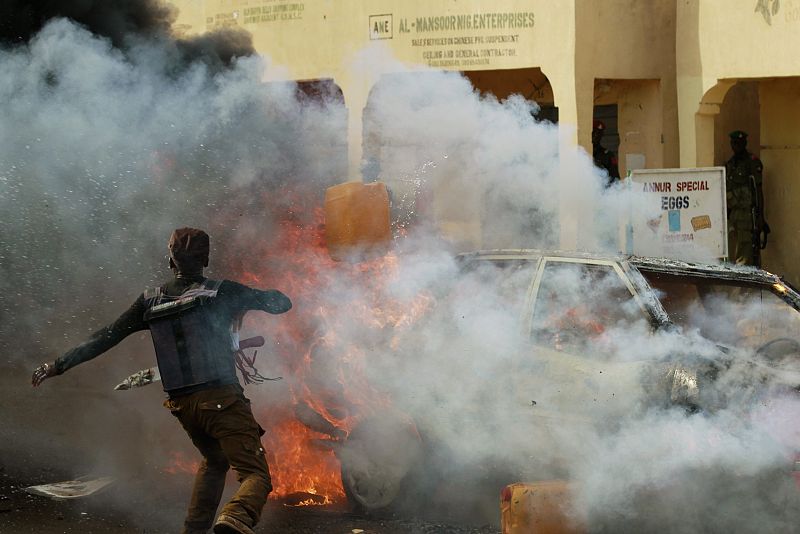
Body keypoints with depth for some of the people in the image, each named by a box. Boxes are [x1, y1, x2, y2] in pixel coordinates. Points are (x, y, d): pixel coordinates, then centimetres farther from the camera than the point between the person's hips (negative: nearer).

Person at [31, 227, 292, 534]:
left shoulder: (151, 301, 8)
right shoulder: (222, 292, -3)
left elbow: (105, 338, 12)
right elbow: (281, 303, 4)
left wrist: (58, 365, 20)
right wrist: (262, 296, 28)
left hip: (181, 405, 5)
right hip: (221, 398, -5)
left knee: (214, 462, 31)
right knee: (256, 474, -10)